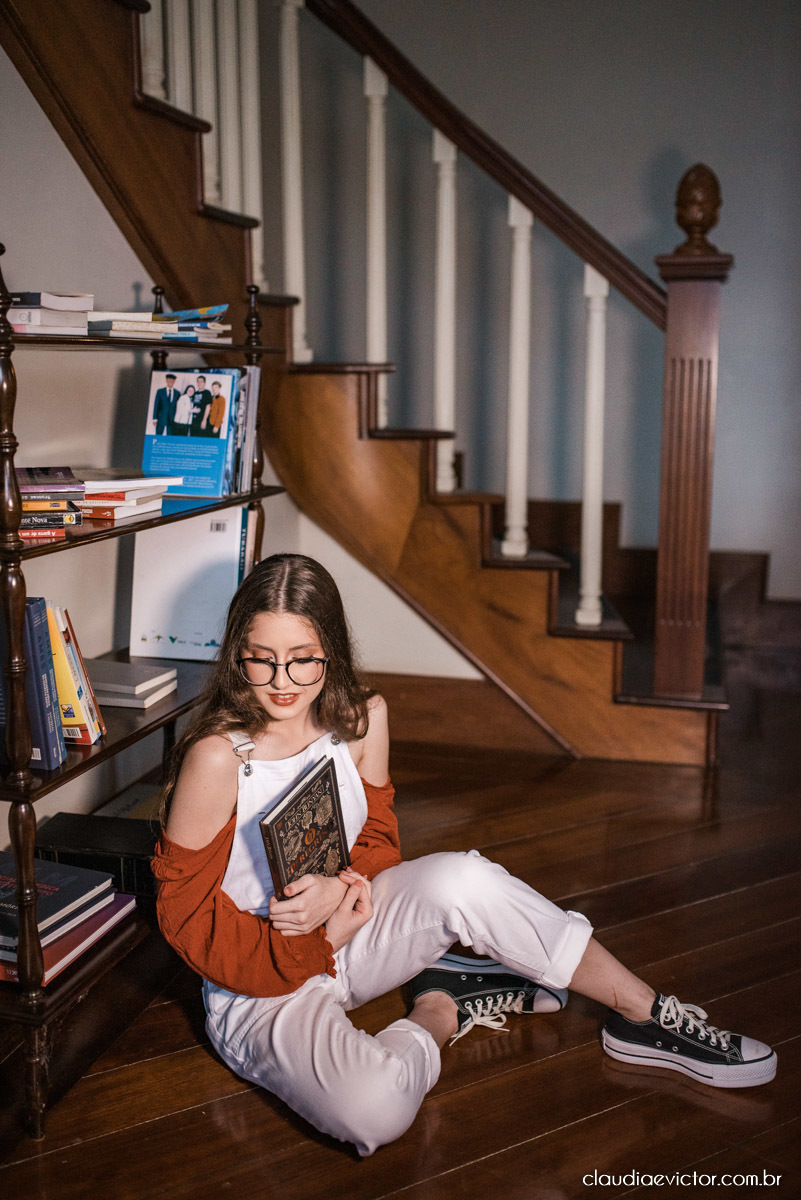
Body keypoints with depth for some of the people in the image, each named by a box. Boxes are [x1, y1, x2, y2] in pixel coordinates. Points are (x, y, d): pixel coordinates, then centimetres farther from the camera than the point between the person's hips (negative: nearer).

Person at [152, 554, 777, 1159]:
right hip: (261, 983, -4)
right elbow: (184, 908, -14)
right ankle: (440, 1013, 0)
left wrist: (342, 890, -20)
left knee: (459, 878, -28)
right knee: (373, 1110, -34)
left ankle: (645, 1016, -10)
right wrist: (318, 933, -23)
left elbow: (378, 841, 4)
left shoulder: (362, 718, -7)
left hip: (345, 933, 4)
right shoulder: (217, 756, -23)